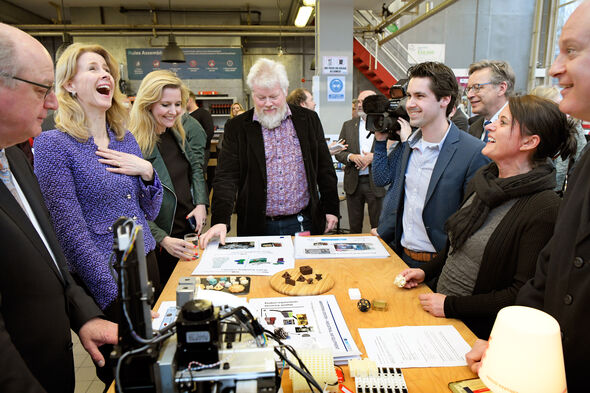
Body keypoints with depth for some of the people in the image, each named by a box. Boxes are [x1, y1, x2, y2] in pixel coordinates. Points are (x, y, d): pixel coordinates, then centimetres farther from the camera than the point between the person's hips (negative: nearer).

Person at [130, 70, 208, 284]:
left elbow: (196, 168, 11)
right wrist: (163, 239, -28)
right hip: (159, 244, -6)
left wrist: (201, 204, -5)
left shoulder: (181, 133, 2)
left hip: (190, 228, 6)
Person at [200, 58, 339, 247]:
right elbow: (227, 176, -7)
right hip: (257, 226, -1)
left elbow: (325, 168, 8)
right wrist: (220, 221, -19)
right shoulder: (236, 127, -1)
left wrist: (331, 209, 7)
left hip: (303, 223, 1)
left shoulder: (308, 119, 3)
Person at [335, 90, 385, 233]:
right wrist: (351, 156, -13)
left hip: (376, 182, -3)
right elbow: (338, 153, 7)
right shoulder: (348, 125, 10)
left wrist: (374, 157, -19)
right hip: (353, 182, 3)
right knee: (354, 226, 12)